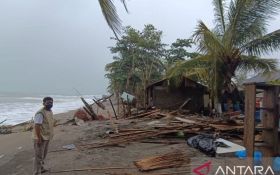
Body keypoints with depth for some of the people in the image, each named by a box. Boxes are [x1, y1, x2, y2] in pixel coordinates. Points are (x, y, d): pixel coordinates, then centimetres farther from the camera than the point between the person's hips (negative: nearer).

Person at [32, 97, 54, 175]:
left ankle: (40, 168, 40)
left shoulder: (50, 111, 9)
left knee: (43, 154, 23)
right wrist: (39, 138, -26)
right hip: (40, 138, -9)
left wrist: (50, 135, 19)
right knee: (39, 156, -4)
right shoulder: (40, 113, -21)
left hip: (46, 137, 10)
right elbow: (37, 126, -24)